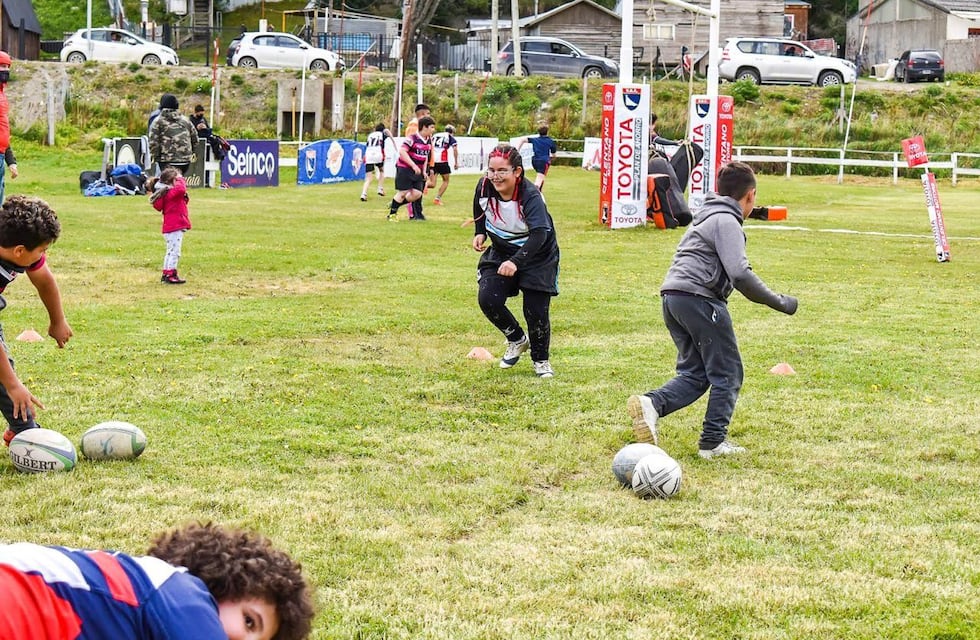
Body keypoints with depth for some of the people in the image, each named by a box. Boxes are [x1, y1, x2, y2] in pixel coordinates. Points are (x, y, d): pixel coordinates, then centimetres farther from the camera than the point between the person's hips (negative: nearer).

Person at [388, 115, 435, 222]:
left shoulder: (429, 140, 7)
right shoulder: (412, 138, -17)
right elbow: (402, 151, -24)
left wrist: (424, 171, 11)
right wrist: (414, 165, -27)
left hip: (417, 171, 7)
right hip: (404, 169, -7)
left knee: (417, 194, -2)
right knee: (403, 192, -3)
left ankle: (394, 204, 17)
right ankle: (392, 213, 16)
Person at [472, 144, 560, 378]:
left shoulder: (530, 196, -31)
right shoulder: (484, 187, -16)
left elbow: (539, 234, -43)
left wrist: (516, 262, -54)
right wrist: (480, 232, -3)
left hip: (537, 256, -4)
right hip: (501, 252, 4)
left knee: (536, 310, -9)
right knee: (488, 299, -14)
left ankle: (541, 360, 20)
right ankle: (517, 340, 14)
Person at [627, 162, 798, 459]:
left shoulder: (706, 216, 23)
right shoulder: (726, 222, -8)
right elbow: (740, 273, -19)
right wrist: (778, 302, -11)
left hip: (672, 297, 9)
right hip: (699, 299, -9)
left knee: (694, 373, 11)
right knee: (728, 374, 2)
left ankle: (652, 403, -12)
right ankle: (713, 442, 4)